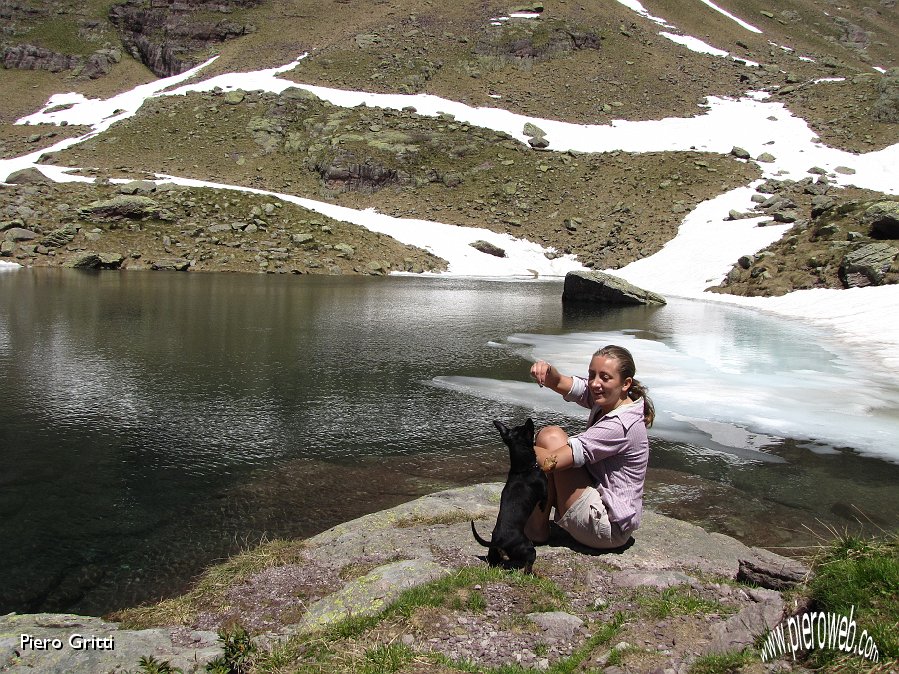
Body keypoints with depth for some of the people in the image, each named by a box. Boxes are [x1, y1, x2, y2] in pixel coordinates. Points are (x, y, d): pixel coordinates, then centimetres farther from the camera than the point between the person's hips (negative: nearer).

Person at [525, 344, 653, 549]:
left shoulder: (620, 426, -27)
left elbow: (549, 462, -28)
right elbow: (559, 384, -6)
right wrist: (546, 371, -30)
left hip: (606, 528, -9)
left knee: (550, 436, -15)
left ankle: (536, 529, -4)